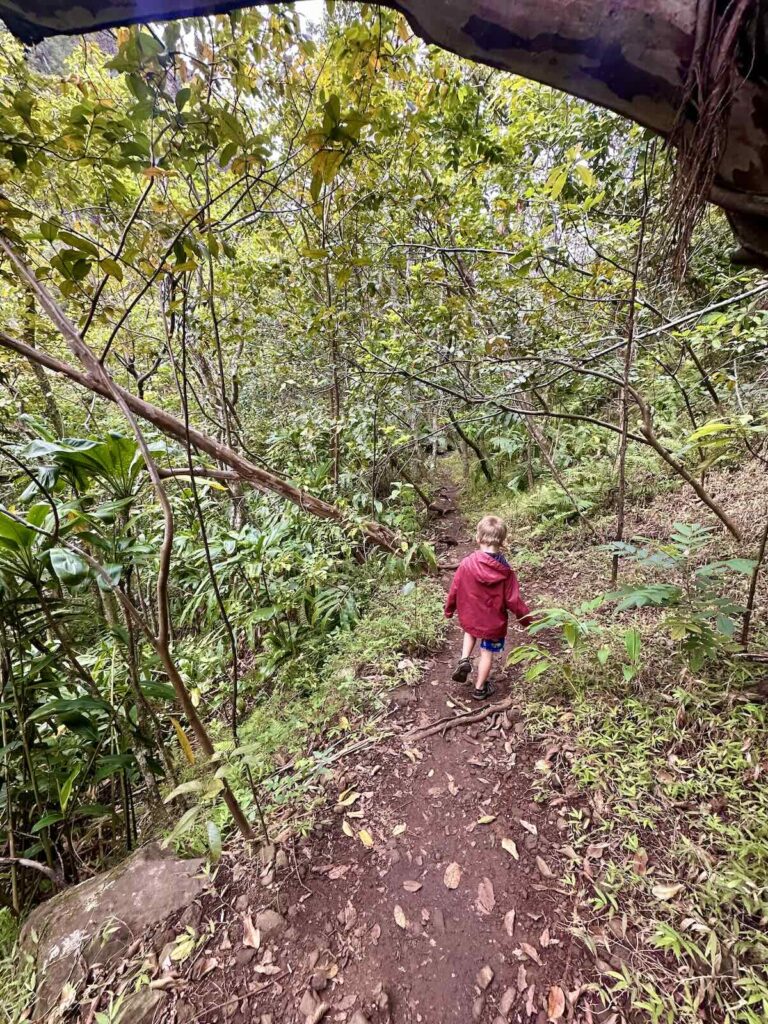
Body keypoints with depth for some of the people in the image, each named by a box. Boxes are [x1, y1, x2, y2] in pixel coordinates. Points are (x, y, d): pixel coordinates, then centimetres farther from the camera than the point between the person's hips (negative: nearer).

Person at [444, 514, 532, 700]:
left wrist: (449, 610, 9)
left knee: (470, 632, 34)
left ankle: (464, 660, 14)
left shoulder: (467, 563, -19)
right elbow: (513, 601, -14)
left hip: (469, 617, 2)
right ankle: (480, 688, 34)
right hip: (494, 622, -1)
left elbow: (454, 590, -9)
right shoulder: (505, 572, -21)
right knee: (487, 653, 18)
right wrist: (527, 619, 3)